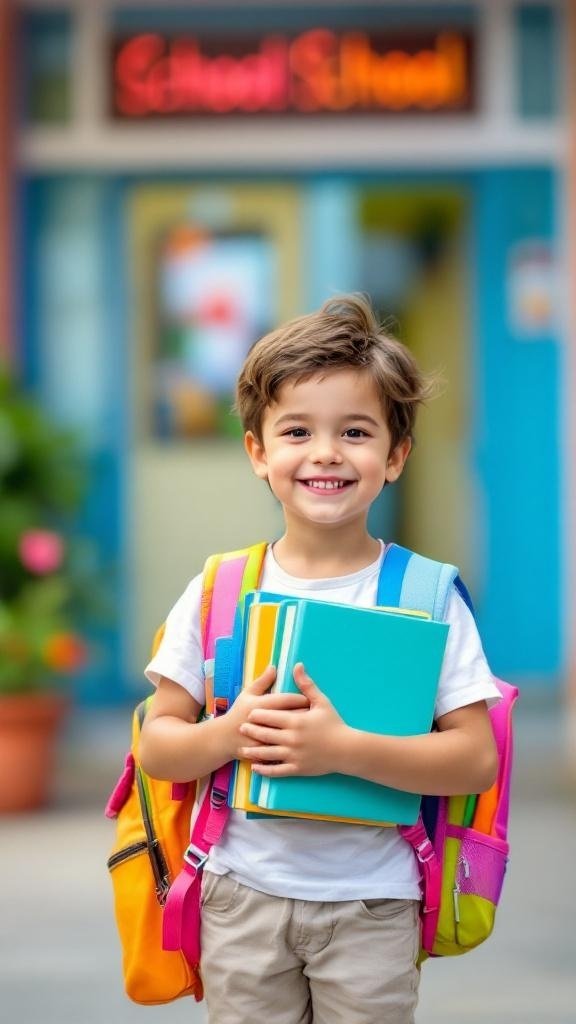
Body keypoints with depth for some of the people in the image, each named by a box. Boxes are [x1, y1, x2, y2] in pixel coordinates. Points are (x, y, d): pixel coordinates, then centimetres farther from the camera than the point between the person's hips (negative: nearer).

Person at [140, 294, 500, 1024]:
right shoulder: (217, 589, 0)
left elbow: (476, 760, -10)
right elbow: (156, 748, 3)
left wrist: (343, 748, -23)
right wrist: (231, 734, -18)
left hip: (372, 906, -1)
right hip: (244, 895, 2)